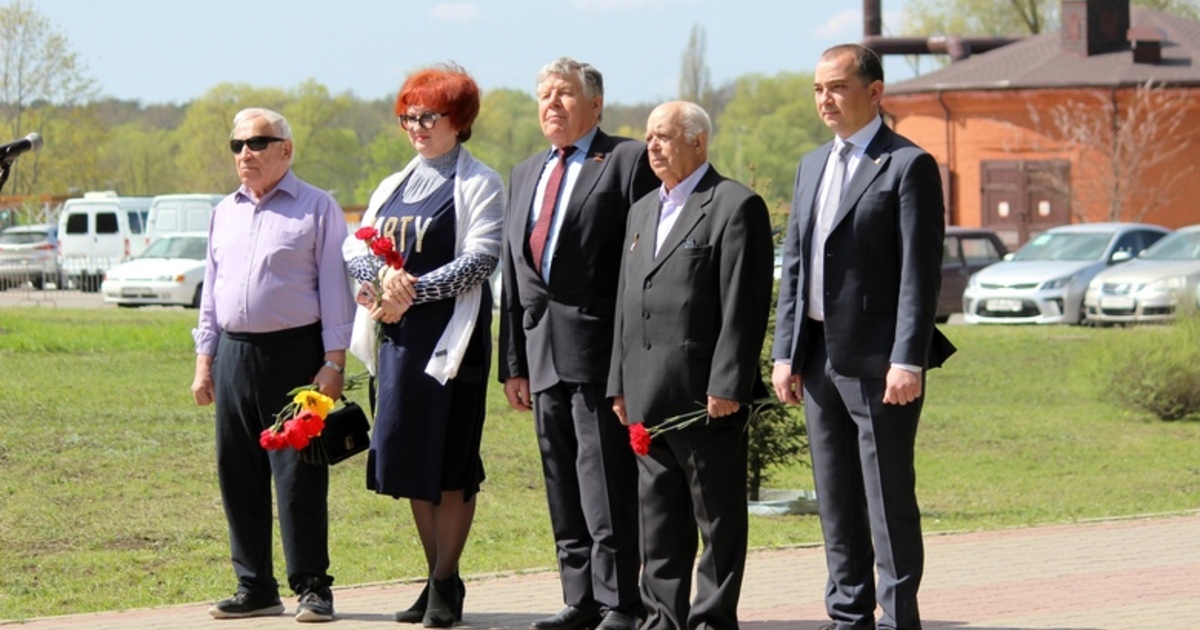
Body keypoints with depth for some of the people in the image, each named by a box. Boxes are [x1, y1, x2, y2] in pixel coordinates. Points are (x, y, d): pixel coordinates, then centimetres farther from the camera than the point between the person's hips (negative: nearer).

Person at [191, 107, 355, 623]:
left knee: (298, 474, -6)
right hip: (233, 353, 6)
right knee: (238, 476, 6)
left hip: (294, 353, -6)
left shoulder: (317, 208, 0)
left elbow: (335, 289, -4)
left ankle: (312, 588, 0)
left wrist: (333, 362, -11)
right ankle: (255, 588, 13)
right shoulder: (225, 213, 17)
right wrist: (204, 361, 14)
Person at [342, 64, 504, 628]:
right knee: (409, 457, 8)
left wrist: (413, 292, -18)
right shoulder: (393, 187, 18)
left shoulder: (479, 185, -2)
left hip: (450, 335, -7)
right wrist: (384, 275, -13)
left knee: (451, 462, -4)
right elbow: (355, 249, 9)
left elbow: (481, 259, -13)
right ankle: (435, 578, 16)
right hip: (398, 335, 7)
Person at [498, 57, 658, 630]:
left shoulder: (628, 162, -2)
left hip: (600, 346, -7)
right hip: (544, 353, 7)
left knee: (607, 481, -8)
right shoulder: (525, 174, 21)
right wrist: (514, 361, 16)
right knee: (562, 485, 10)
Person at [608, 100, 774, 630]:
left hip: (707, 394, -8)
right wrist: (620, 383, 14)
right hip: (648, 397, 8)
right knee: (658, 517, 10)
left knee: (718, 516, -1)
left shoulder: (736, 206, -5)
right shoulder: (643, 211, 21)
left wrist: (727, 386, -18)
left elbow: (744, 307, -12)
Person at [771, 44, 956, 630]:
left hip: (877, 359, -7)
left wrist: (908, 360, -19)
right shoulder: (812, 166, 17)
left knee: (889, 495, -4)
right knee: (835, 499, 10)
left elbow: (920, 271, -12)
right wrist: (785, 352, 10)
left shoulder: (908, 165, -7)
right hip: (819, 356, 7)